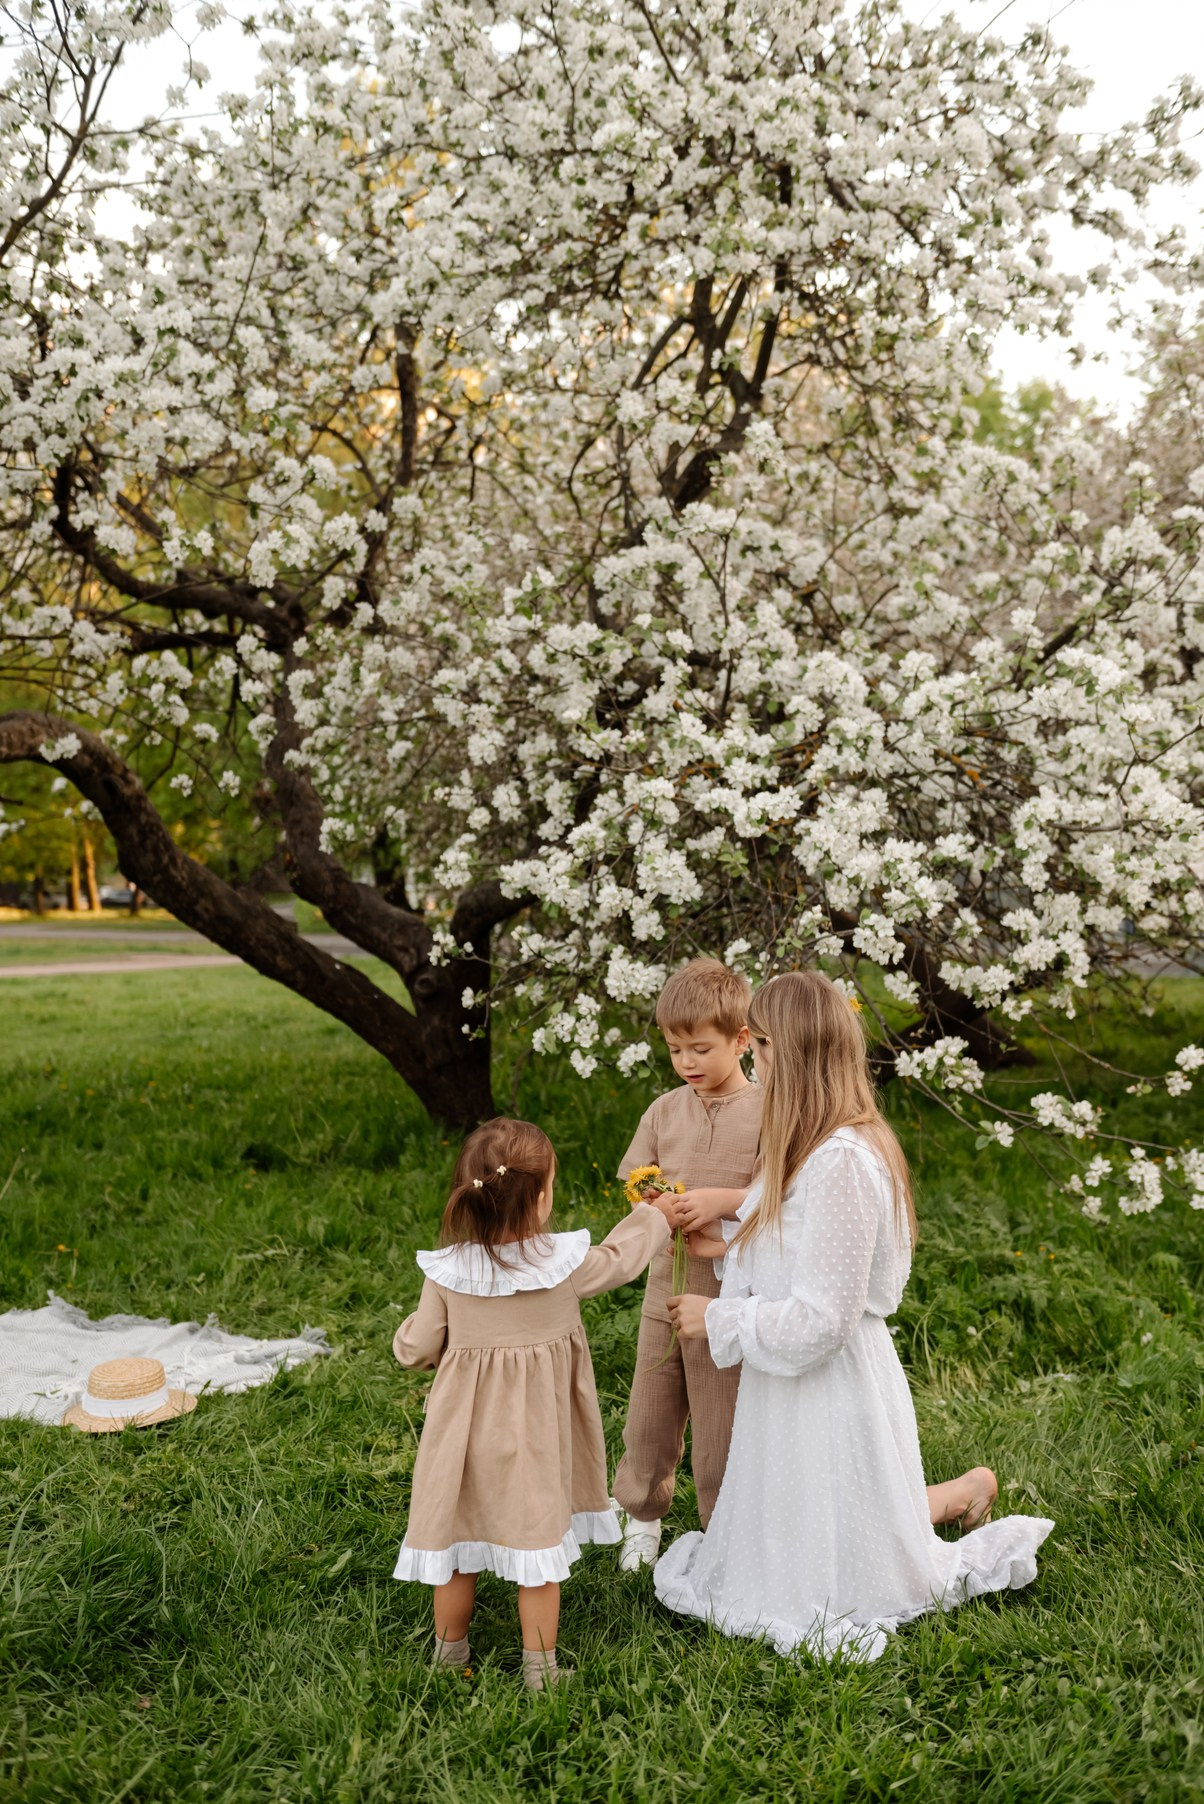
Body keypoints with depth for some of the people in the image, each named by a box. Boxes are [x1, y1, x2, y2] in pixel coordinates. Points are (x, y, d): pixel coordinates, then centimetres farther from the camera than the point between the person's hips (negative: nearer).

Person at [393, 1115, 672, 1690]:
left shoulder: (447, 1272, -14)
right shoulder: (566, 1263, -17)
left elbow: (417, 1348, -4)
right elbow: (618, 1259, 4)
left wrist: (407, 1332, 20)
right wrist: (655, 1216, 22)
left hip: (466, 1427, 2)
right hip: (533, 1437, -2)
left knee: (457, 1540, 17)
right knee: (539, 1540, 11)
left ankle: (449, 1651, 36)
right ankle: (539, 1669, 22)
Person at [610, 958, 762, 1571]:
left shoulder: (766, 1113, -10)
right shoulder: (665, 1110, 4)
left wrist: (719, 1199, -25)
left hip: (730, 1297, -4)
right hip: (665, 1290, 4)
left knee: (720, 1426, 6)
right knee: (649, 1416, 16)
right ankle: (642, 1516, 38)